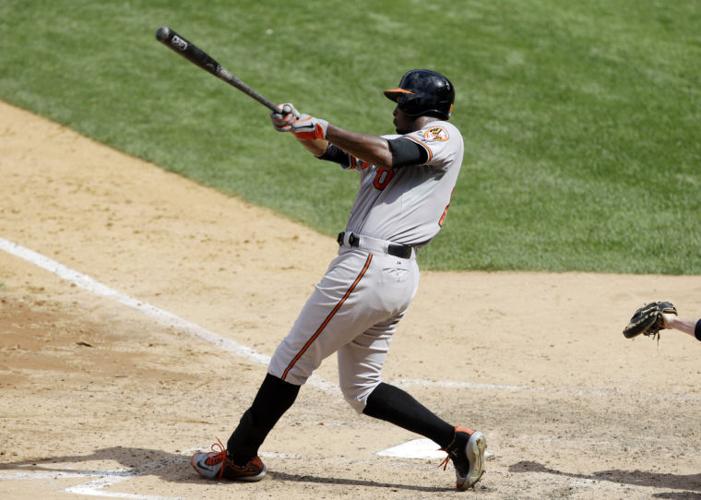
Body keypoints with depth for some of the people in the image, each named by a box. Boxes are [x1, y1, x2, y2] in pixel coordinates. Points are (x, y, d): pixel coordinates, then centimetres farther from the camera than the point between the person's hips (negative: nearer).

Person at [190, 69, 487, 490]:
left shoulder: (444, 136, -2)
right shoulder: (396, 143, 25)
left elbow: (387, 156, -20)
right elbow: (330, 151, 23)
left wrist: (323, 127, -19)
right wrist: (301, 127, 3)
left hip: (369, 265, -10)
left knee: (292, 360, -1)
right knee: (361, 387, 14)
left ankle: (239, 456, 9)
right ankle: (456, 440, 6)